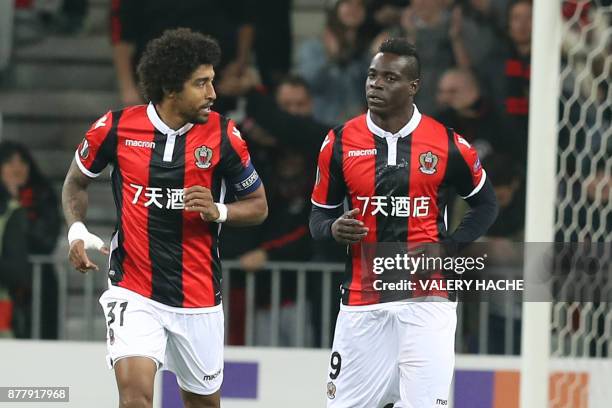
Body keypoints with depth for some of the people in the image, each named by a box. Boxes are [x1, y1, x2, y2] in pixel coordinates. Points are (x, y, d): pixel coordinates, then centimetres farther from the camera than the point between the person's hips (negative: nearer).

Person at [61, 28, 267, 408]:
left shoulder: (222, 134, -6)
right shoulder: (117, 127, -6)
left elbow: (258, 206, 5)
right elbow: (76, 181, 12)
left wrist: (219, 211, -16)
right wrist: (77, 230, -5)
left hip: (199, 297, 2)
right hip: (133, 289, -2)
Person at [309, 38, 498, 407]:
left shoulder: (448, 145, -2)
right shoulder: (340, 142, 2)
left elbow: (486, 204, 11)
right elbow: (319, 214, 11)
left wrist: (447, 247, -4)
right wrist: (333, 229, -13)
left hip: (427, 297, -2)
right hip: (362, 300, 2)